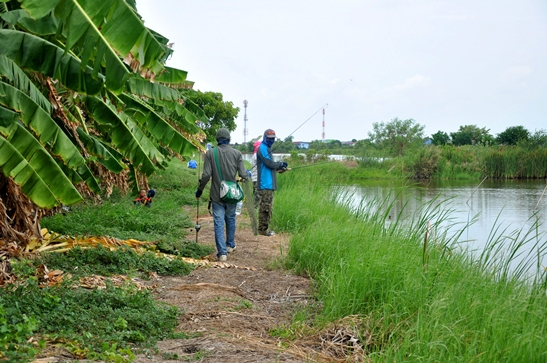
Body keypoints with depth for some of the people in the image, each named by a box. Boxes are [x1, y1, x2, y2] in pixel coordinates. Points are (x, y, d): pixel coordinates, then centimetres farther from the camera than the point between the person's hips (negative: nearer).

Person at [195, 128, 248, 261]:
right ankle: (230, 245, 34)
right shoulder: (236, 153, -4)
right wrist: (246, 176, 17)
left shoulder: (210, 153, -7)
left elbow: (206, 175, -10)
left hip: (217, 194, -2)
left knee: (219, 222, 0)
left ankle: (222, 252, -5)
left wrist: (200, 189, 4)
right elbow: (243, 175, -7)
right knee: (230, 219, 20)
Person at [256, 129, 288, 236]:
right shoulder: (263, 148, -10)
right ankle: (263, 229, -3)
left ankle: (264, 228, 18)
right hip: (265, 184, -10)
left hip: (269, 184, 10)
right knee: (265, 207, -7)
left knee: (268, 207, 13)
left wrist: (279, 167, 8)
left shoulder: (267, 148, 20)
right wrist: (280, 164, -1)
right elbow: (269, 163, -16)